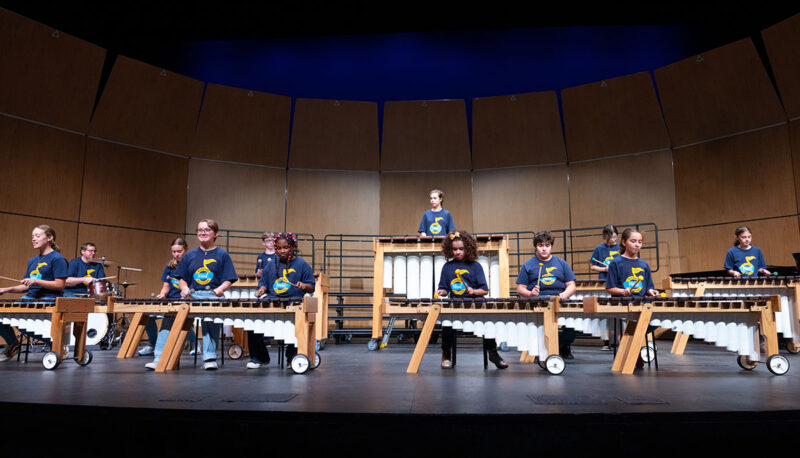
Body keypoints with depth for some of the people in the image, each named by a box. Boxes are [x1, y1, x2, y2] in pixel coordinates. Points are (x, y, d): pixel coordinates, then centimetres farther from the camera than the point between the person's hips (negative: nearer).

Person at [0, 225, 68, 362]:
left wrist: (36, 281, -19)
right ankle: (12, 344, 14)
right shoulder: (32, 261, 21)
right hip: (30, 297, 8)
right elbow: (26, 286, 22)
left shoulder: (57, 258, -3)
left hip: (49, 299, -7)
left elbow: (60, 285, -11)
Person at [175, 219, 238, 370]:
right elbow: (182, 278, 21)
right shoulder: (190, 255, 20)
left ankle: (210, 357, -24)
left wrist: (220, 289, -13)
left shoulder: (222, 255, 12)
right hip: (192, 295, 3)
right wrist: (185, 288, 0)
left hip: (213, 295, -3)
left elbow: (228, 280, 6)